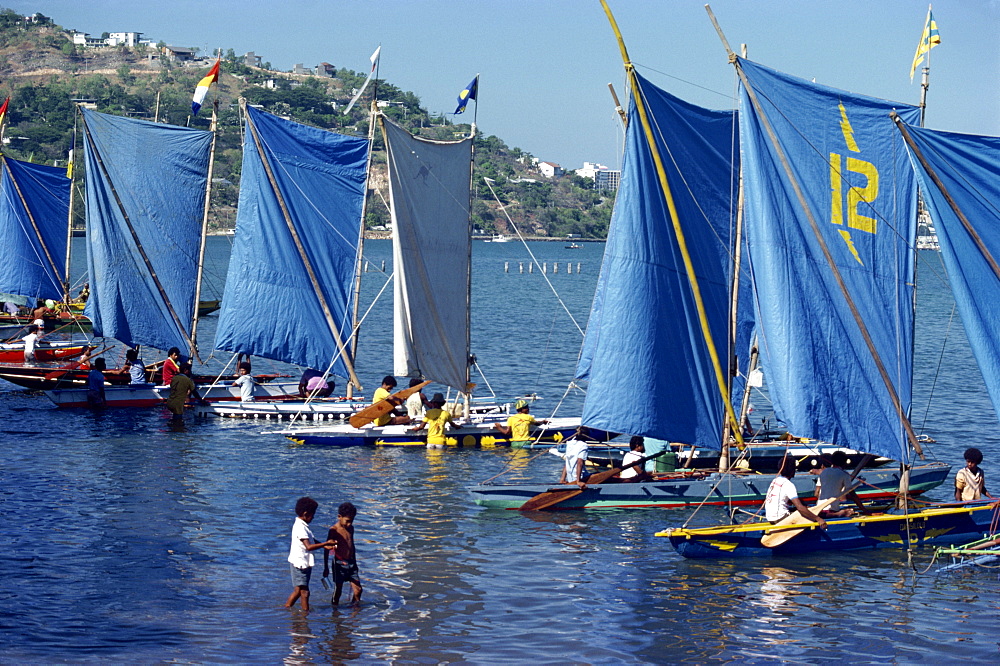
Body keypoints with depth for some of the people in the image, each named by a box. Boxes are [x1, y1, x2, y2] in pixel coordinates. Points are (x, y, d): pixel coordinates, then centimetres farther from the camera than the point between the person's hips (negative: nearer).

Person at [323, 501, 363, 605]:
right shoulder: (334, 530, -11)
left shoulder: (350, 528, 8)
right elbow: (327, 548, -8)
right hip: (339, 564, -6)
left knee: (358, 590, 1)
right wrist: (326, 568, -7)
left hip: (351, 563, 6)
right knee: (338, 590, 3)